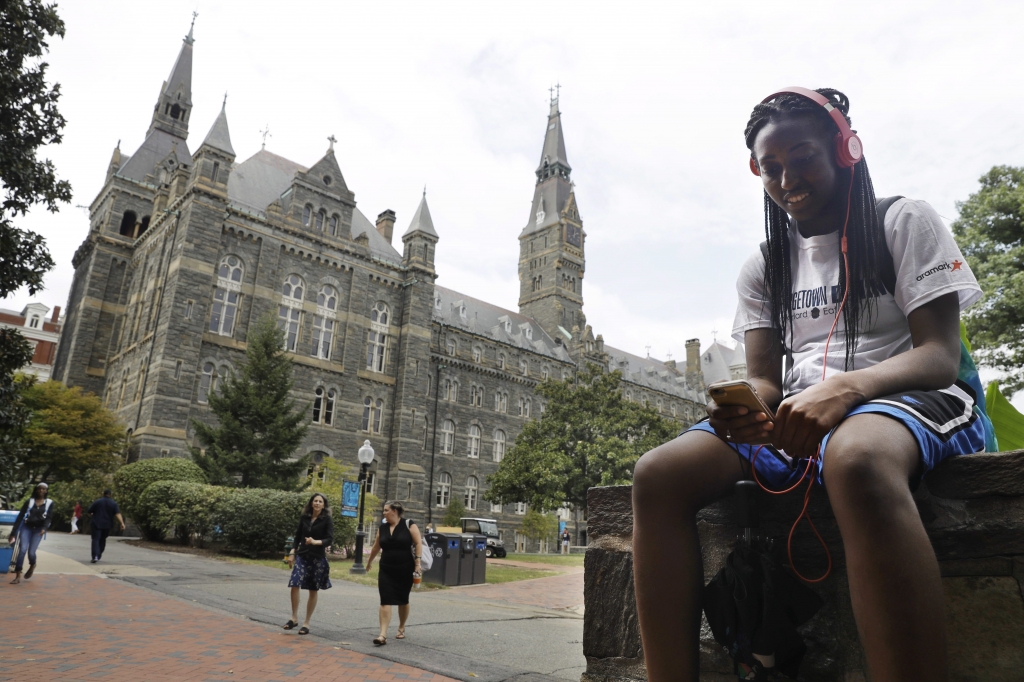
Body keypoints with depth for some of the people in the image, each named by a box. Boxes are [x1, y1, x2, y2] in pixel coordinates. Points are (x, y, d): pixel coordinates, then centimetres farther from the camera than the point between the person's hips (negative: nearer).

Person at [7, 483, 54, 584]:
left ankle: (32, 566, 25)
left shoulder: (49, 503, 4)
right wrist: (13, 533, -1)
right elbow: (20, 517, 4)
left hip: (38, 529, -1)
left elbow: (49, 517, -4)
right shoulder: (29, 501, 5)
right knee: (22, 550, -14)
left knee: (31, 552, -10)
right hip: (26, 527, 1)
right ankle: (18, 576, -7)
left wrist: (44, 528, -24)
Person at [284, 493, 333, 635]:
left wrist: (316, 542, -28)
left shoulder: (327, 520, -5)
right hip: (302, 556, 2)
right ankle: (294, 618, 3)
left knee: (313, 590, 4)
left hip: (318, 558, -2)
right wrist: (292, 553, 4)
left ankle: (306, 623, 16)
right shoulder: (304, 518, 5)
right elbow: (298, 536, 11)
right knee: (294, 585, -14)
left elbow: (330, 539, -12)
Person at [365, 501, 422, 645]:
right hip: (386, 571, 3)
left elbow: (418, 543, -11)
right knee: (385, 601, -7)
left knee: (403, 600, 12)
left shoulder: (409, 525, -8)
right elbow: (376, 547, 18)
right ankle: (383, 635, -9)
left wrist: (417, 564, -17)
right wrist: (369, 562, 28)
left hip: (405, 570, -3)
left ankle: (401, 628, 32)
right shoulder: (383, 527, 6)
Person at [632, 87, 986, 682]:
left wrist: (844, 389, -27)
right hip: (799, 415, 4)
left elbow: (940, 356, -6)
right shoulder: (762, 268, 17)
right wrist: (745, 408, -19)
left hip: (908, 397, -4)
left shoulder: (904, 222, 5)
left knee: (856, 458, -43)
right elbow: (765, 379, 8)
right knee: (658, 475, -21)